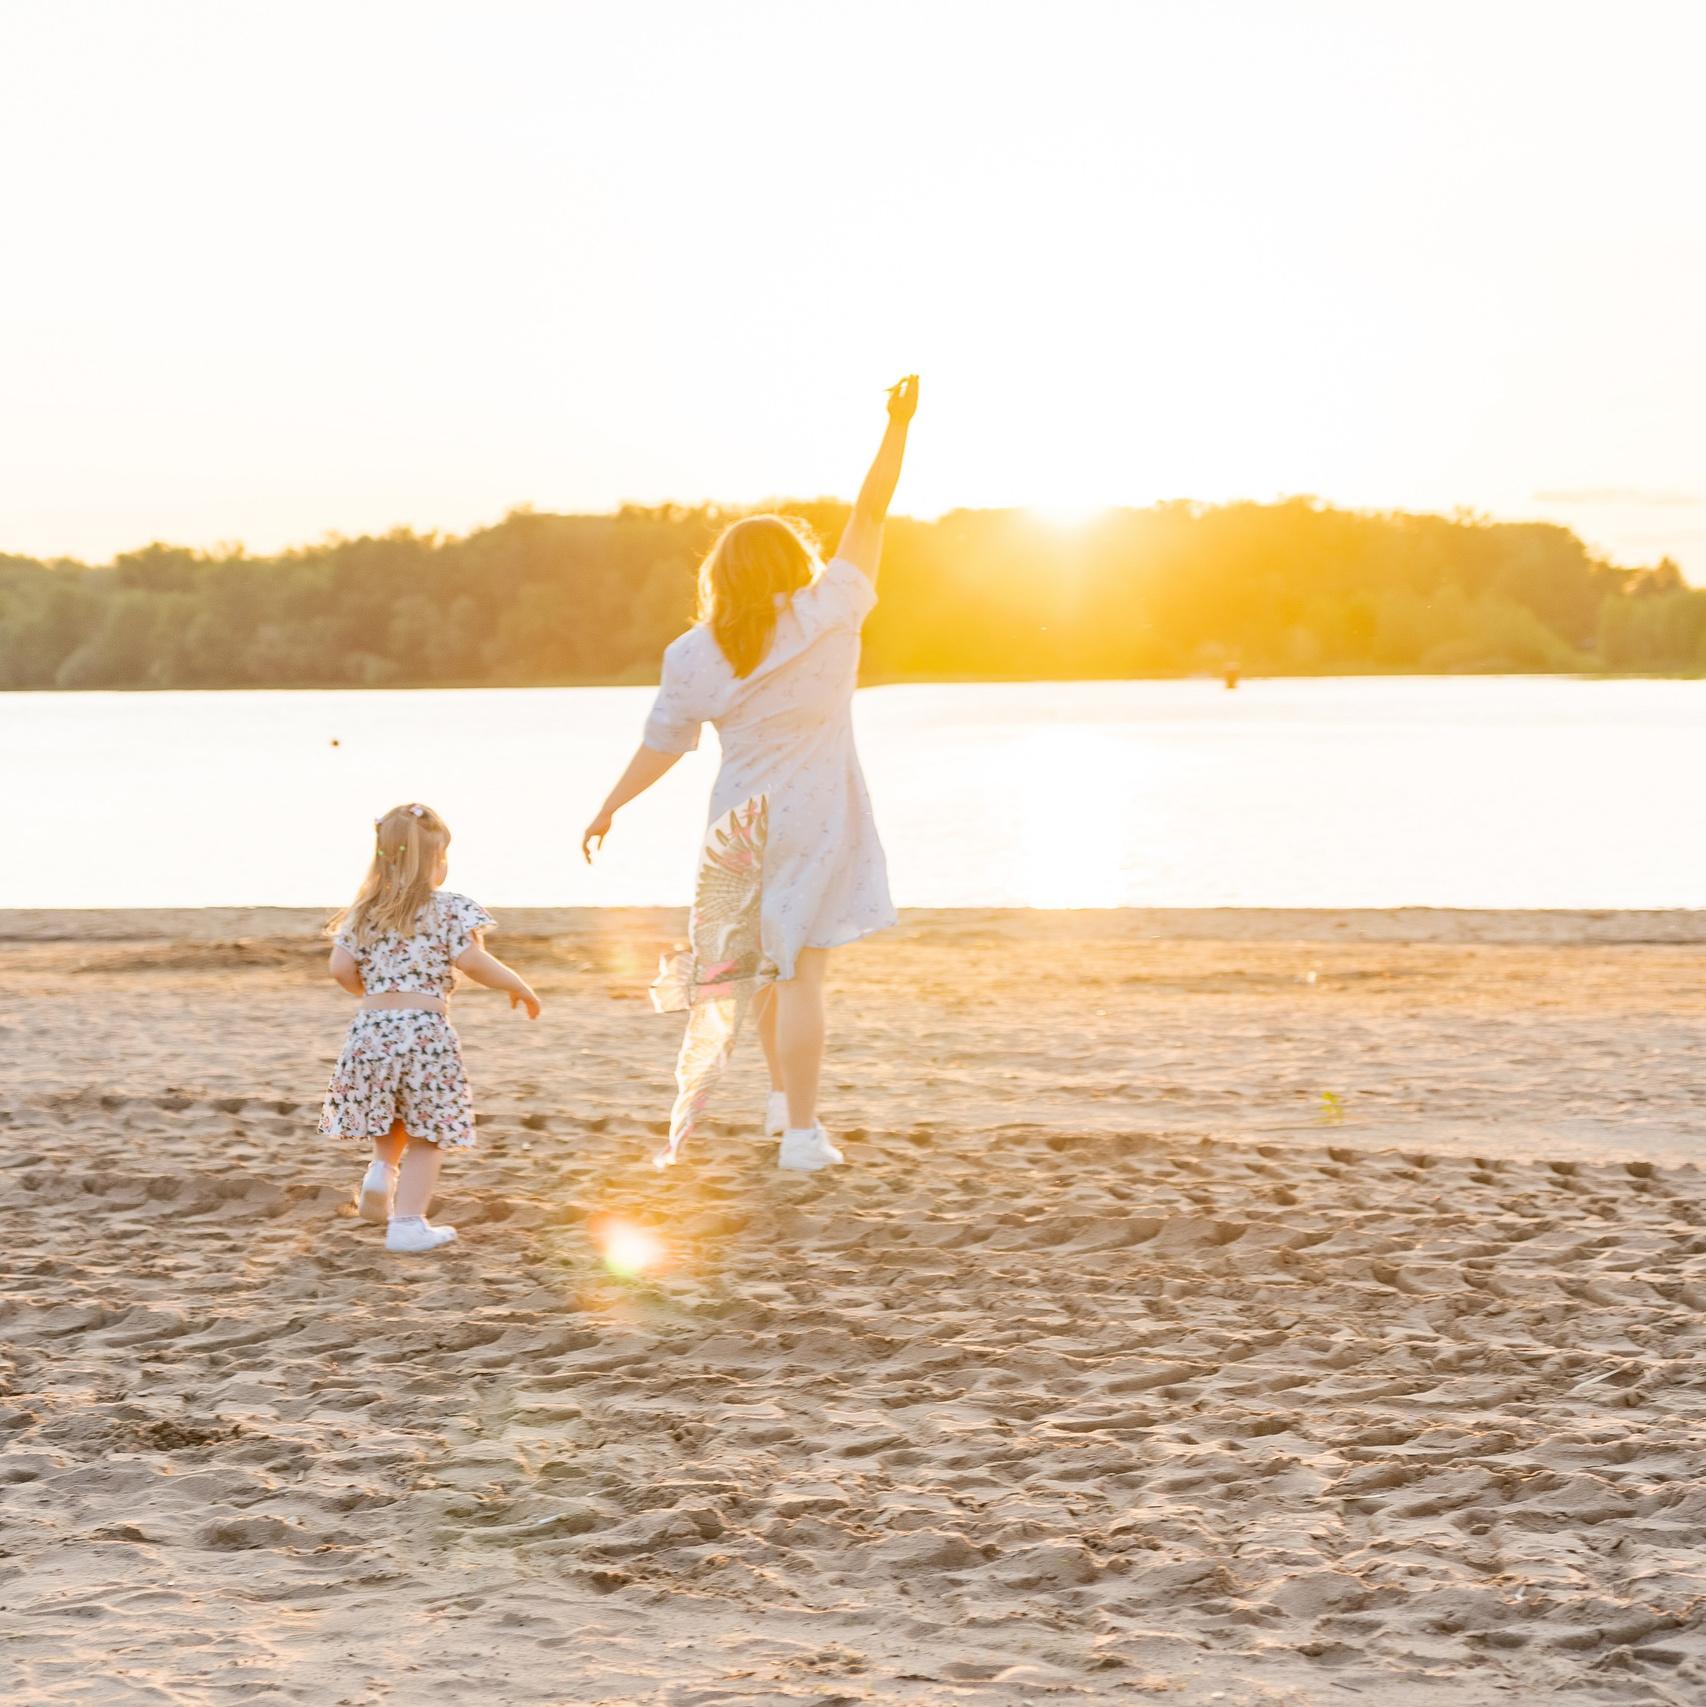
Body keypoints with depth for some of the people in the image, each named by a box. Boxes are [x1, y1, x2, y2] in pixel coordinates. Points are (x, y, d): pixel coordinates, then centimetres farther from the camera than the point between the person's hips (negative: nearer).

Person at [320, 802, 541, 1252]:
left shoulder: (365, 912, 9)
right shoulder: (449, 911, -3)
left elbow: (341, 969, 4)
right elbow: (473, 962, -12)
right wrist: (518, 986, 3)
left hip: (371, 1028, 4)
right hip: (425, 1030, -4)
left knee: (393, 1115, 28)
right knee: (426, 1135, 4)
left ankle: (383, 1169, 2)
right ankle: (407, 1224, -1)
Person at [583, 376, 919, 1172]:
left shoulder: (695, 656, -6)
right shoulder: (828, 615, -11)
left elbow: (661, 746, -1)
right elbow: (870, 514, -7)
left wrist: (608, 809, 12)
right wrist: (898, 426, -2)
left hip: (744, 816, 3)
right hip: (817, 821, -3)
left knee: (773, 957, 23)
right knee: (801, 971, -3)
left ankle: (782, 1096, 31)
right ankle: (801, 1133, -3)